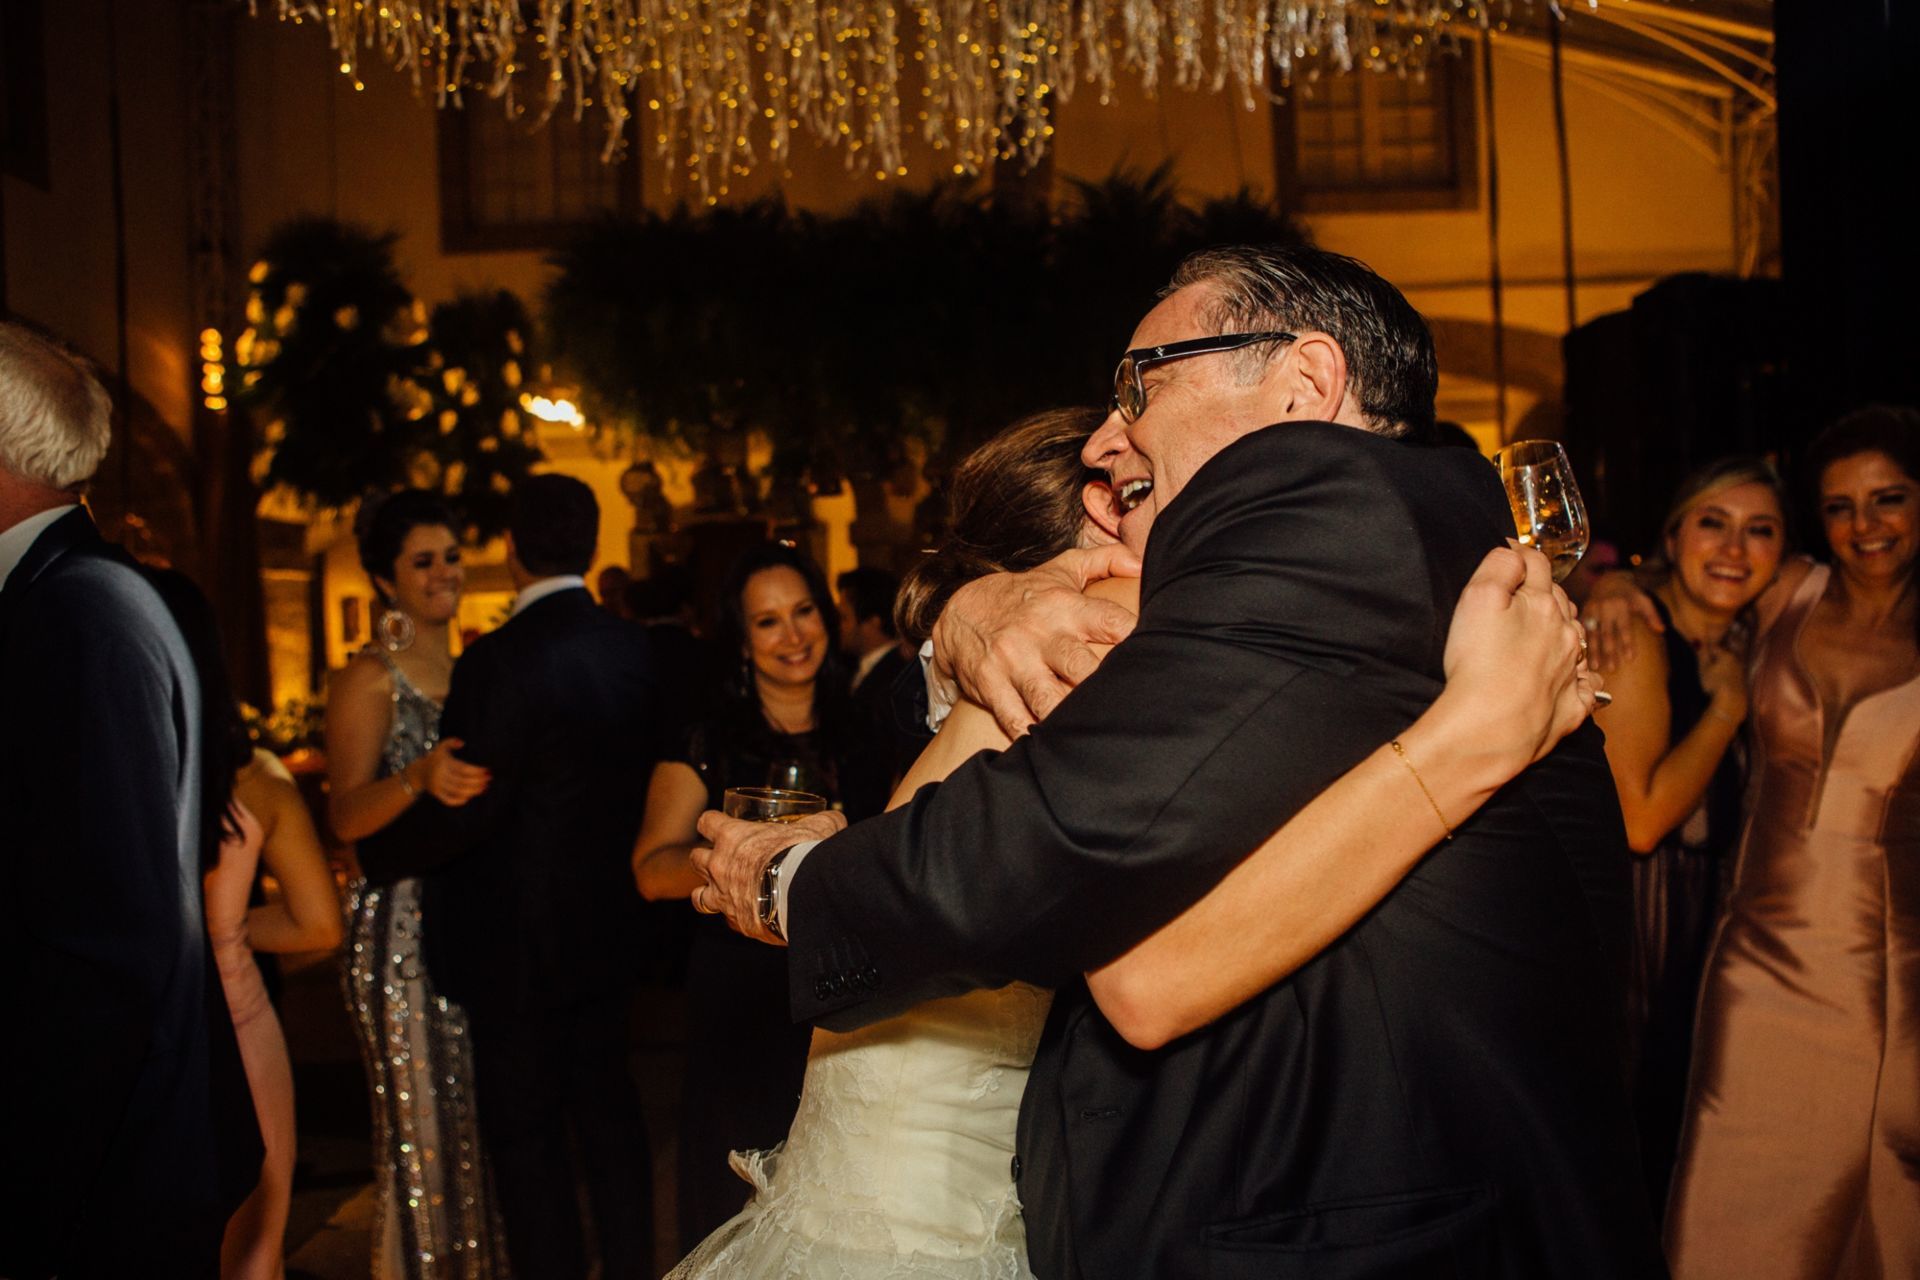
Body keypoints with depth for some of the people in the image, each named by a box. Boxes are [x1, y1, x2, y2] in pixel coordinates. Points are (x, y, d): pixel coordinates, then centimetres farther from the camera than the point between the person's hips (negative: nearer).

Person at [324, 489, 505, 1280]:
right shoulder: (368, 679, -7)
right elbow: (346, 816, -16)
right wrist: (419, 779, -32)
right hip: (404, 926, -6)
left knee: (482, 1114, 11)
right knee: (421, 1120, -1)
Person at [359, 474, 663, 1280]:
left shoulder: (500, 662, -23)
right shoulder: (633, 649, -2)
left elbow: (464, 810, -22)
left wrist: (375, 857, -7)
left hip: (518, 942, -7)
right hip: (607, 928, 7)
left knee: (525, 1130, 7)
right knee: (605, 1100, 20)